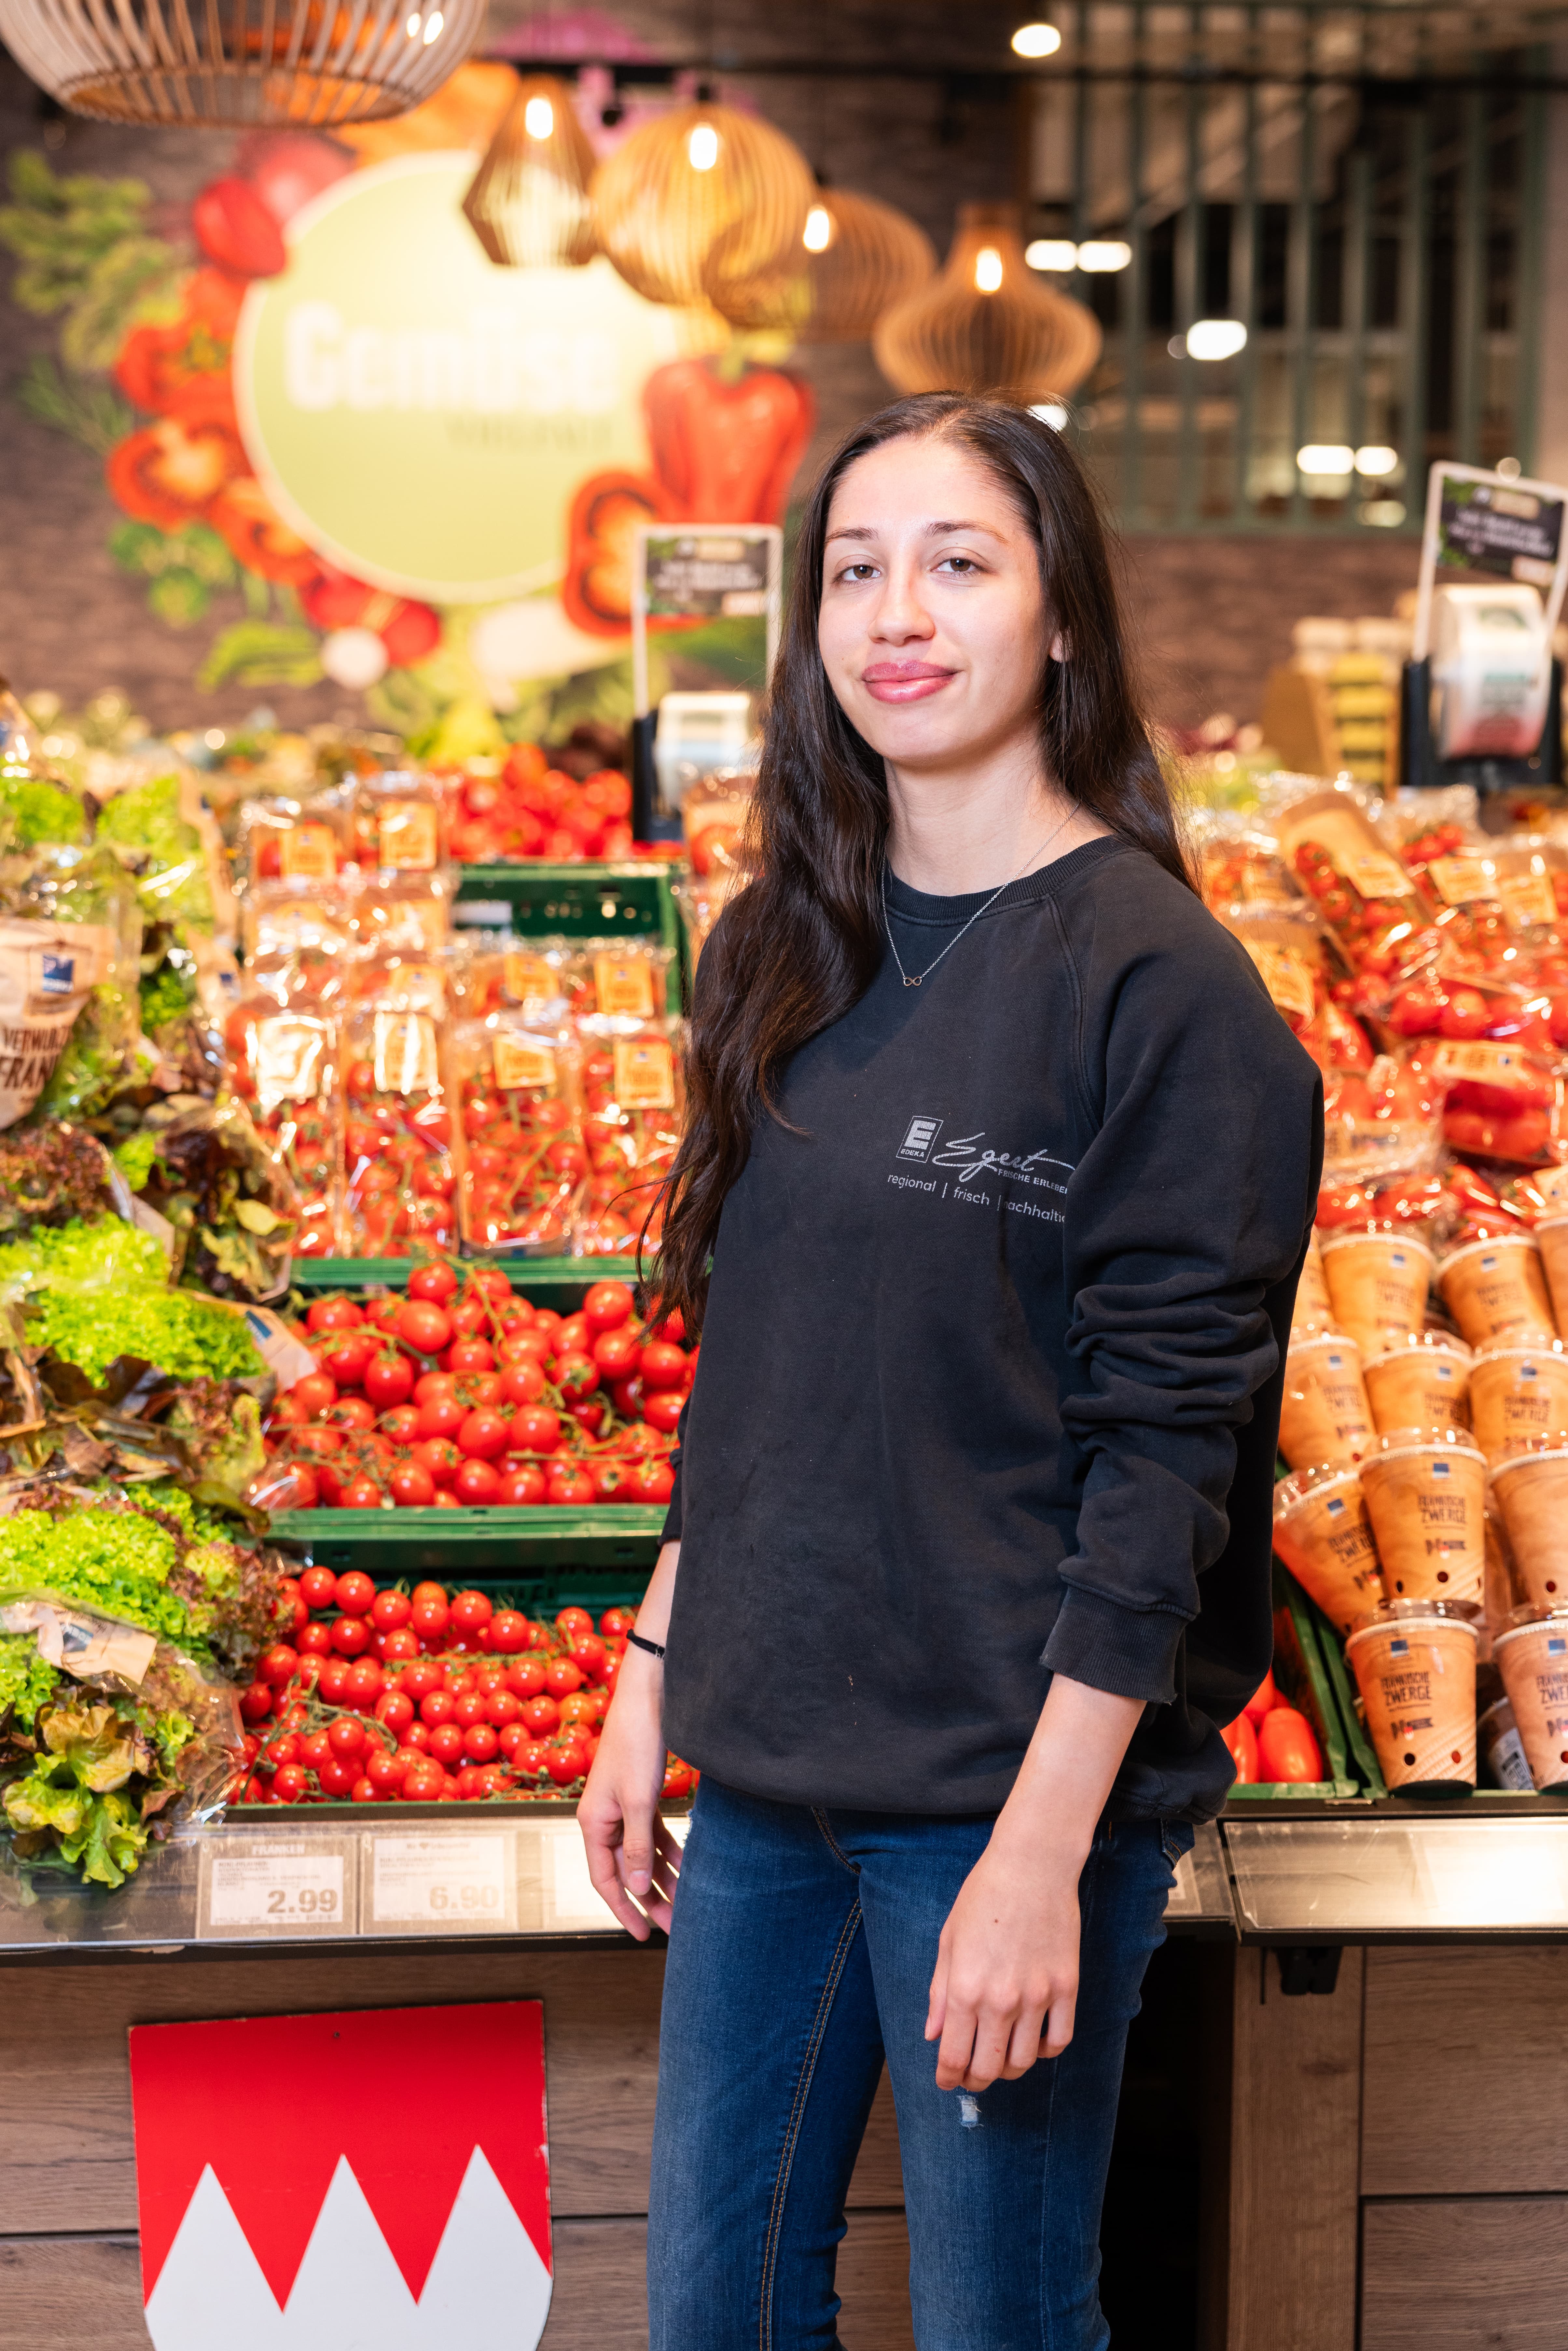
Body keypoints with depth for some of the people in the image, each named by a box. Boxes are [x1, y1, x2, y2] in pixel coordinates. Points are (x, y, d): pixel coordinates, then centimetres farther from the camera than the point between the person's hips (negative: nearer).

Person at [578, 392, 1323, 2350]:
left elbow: (1164, 1453, -15)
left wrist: (1044, 1851, -18)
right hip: (765, 1773, 6)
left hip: (1013, 1794, -6)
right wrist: (652, 1687, 11)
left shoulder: (1158, 981, -13)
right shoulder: (787, 949, 7)